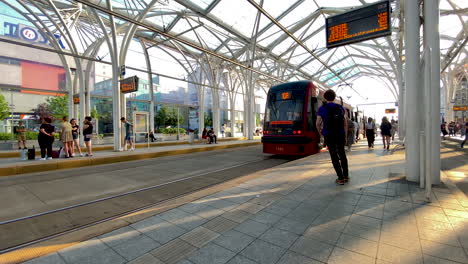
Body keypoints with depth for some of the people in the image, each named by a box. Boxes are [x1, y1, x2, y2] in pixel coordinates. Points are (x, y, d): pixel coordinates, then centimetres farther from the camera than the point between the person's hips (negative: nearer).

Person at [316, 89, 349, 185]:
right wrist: (345, 136, 10)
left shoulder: (322, 108, -6)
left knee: (334, 156, 3)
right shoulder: (340, 108, 3)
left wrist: (320, 132, 12)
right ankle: (346, 176, 22)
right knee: (342, 154, 17)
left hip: (329, 136, -3)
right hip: (340, 135, 3)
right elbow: (345, 123, 3)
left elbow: (318, 123, -8)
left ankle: (341, 178, 3)